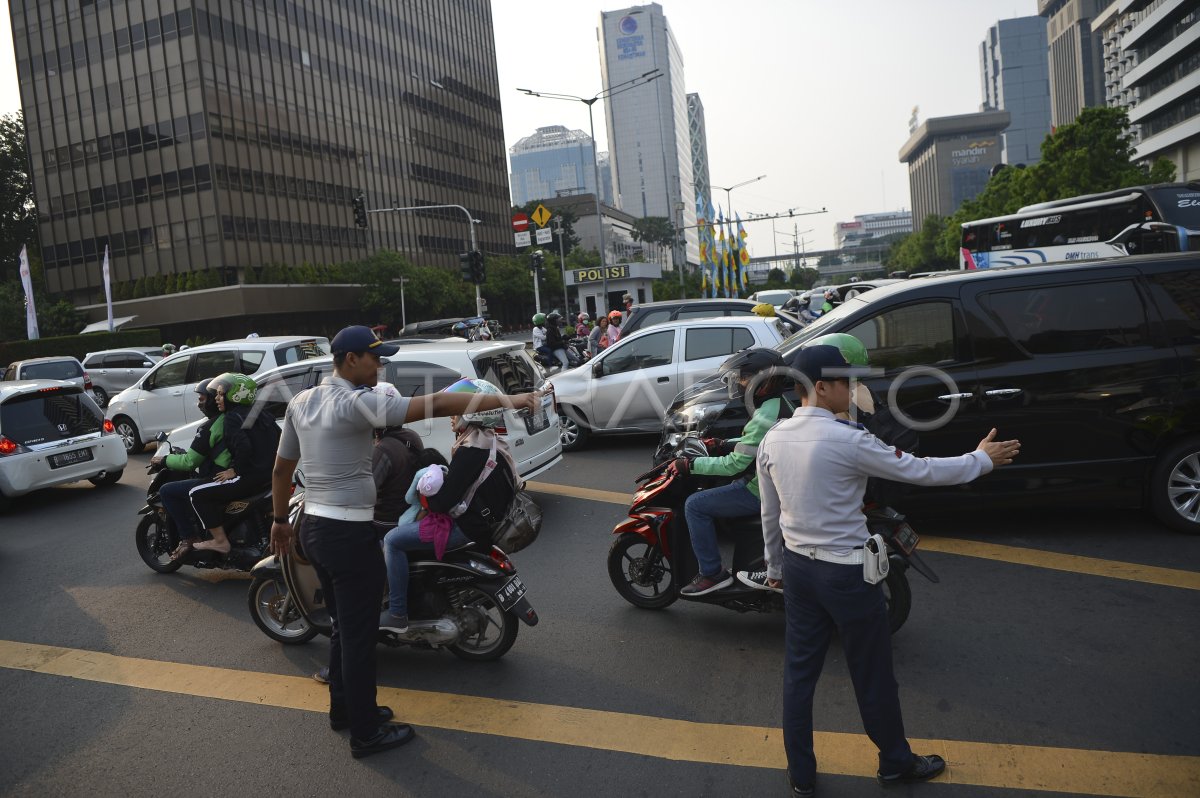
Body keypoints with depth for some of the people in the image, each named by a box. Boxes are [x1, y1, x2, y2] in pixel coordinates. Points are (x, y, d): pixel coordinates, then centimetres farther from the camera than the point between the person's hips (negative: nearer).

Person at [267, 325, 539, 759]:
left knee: (343, 626, 22)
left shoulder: (301, 402, 7)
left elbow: (281, 468, 14)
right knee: (359, 634, 3)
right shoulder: (356, 402, -19)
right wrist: (509, 401, -28)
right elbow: (435, 405, -27)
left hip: (313, 526, 9)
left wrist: (280, 519, 27)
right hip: (350, 534, -9)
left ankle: (344, 708, 37)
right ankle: (365, 734, 15)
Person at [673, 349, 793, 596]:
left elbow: (734, 464, -26)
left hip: (761, 491, -11)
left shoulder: (764, 417, -26)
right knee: (712, 492, 28)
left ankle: (711, 573, -4)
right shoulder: (779, 404, 6)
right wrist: (723, 444, 12)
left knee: (695, 505, -10)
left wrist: (690, 465, -20)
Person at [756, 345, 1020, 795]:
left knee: (799, 673, 15)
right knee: (872, 675, 15)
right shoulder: (848, 441, -21)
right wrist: (981, 459, 3)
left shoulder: (772, 440, -2)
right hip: (847, 574, -6)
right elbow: (921, 471, -12)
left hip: (798, 568, 6)